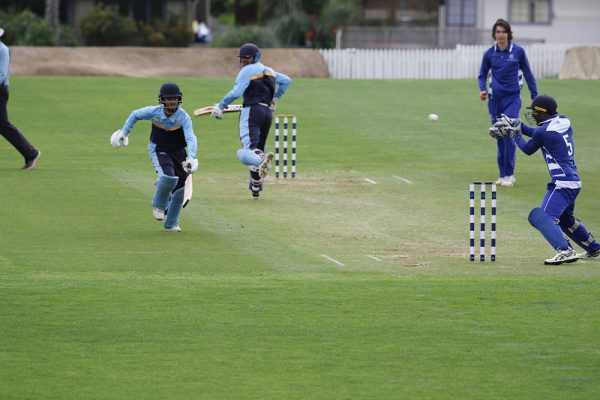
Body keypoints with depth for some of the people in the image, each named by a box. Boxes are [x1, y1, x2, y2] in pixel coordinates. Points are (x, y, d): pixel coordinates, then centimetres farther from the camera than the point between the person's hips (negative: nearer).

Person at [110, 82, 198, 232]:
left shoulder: (183, 117, -20)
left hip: (178, 152, 2)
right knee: (168, 177, -28)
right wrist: (124, 132, 8)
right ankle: (159, 205, 1)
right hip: (158, 150, -2)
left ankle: (171, 223, 22)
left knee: (180, 189, 1)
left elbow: (191, 138, -33)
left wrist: (191, 157, -48)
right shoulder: (154, 112, -14)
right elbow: (135, 115, 6)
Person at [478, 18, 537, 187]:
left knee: (508, 134, -14)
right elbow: (482, 75, 13)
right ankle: (502, 174, 14)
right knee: (500, 138, 6)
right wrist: (483, 89, -7)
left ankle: (509, 174, -8)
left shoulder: (518, 51, -2)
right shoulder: (489, 54, 3)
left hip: (512, 98, -3)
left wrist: (535, 96, 2)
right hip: (495, 99, 3)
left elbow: (528, 74, 5)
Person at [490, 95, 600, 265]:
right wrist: (518, 126, 23)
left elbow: (528, 149, 5)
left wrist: (514, 134, 19)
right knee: (565, 218, 28)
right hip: (574, 182, 9)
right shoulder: (564, 121, 9)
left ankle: (565, 251, -36)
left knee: (542, 217, -18)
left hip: (562, 184, -9)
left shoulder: (542, 132, -14)